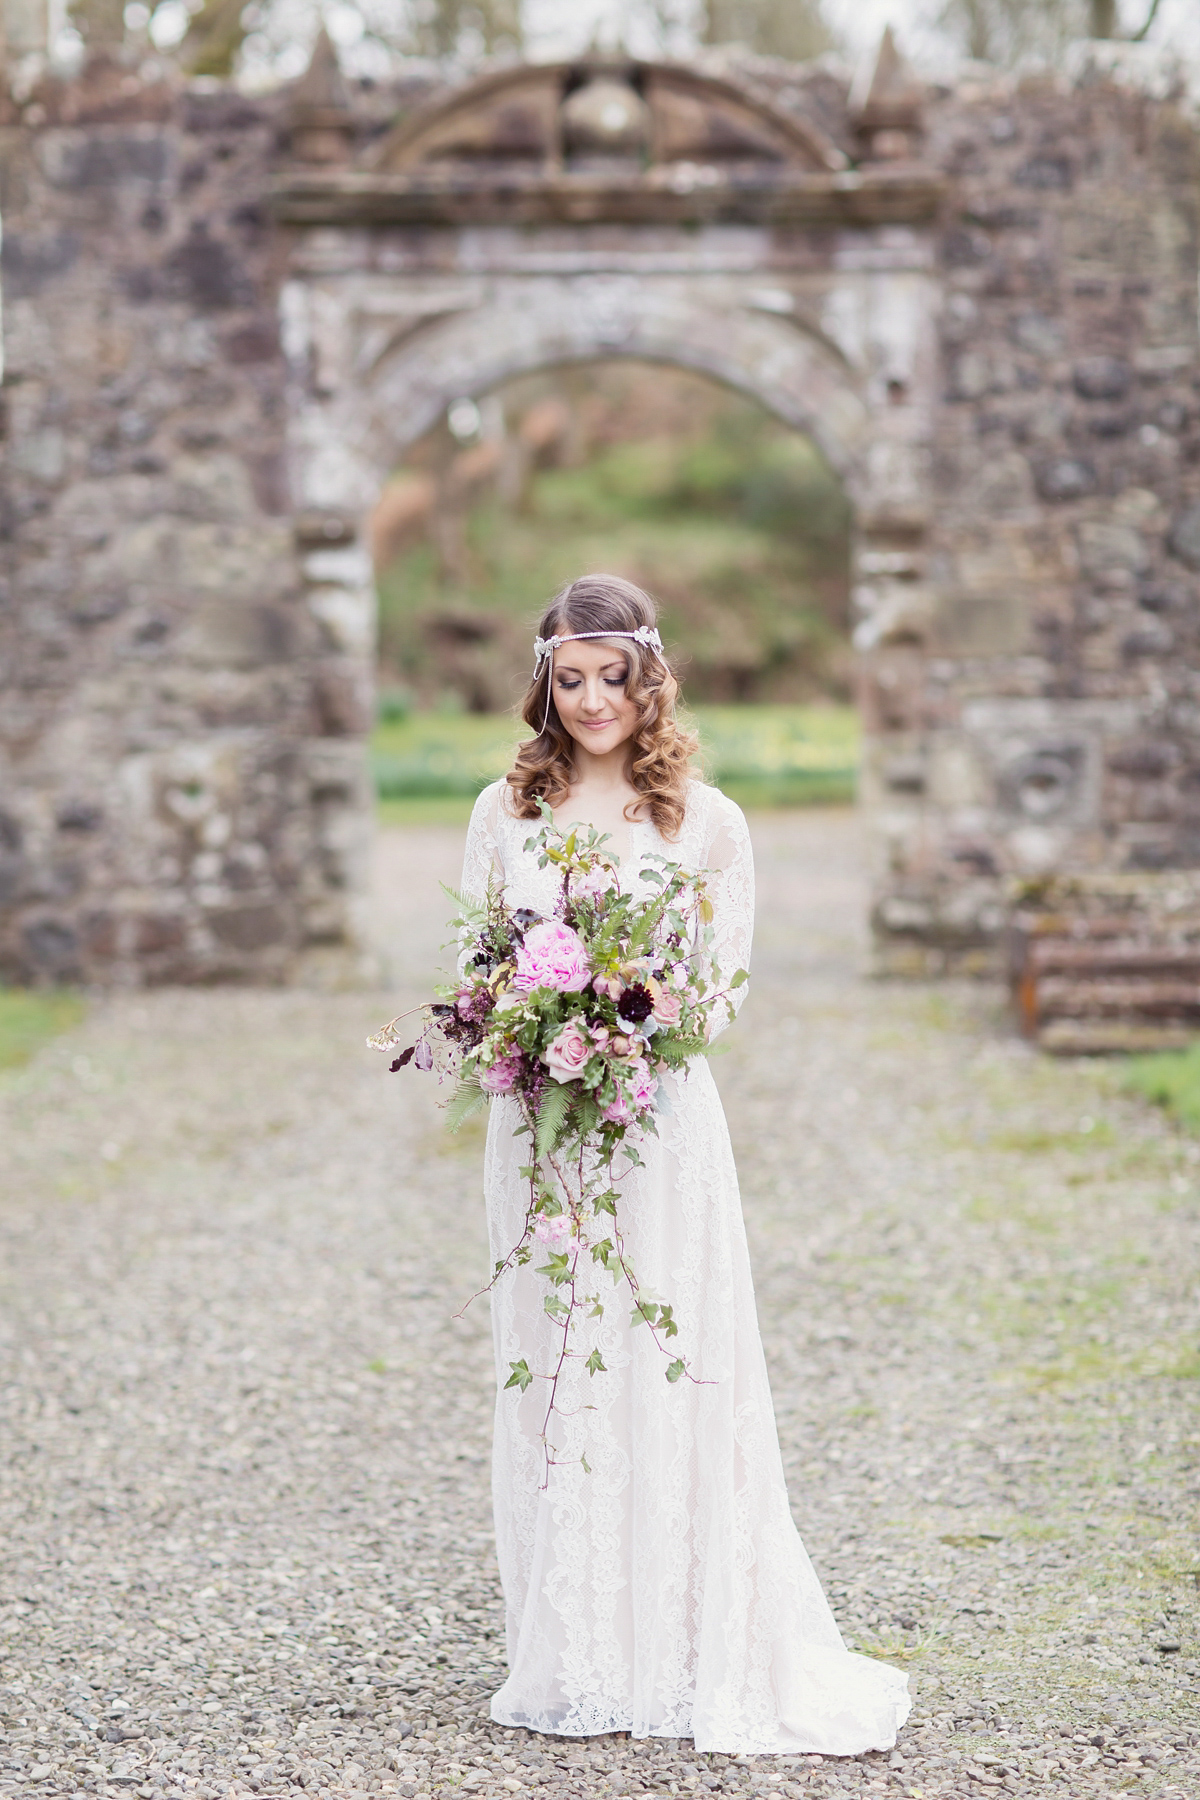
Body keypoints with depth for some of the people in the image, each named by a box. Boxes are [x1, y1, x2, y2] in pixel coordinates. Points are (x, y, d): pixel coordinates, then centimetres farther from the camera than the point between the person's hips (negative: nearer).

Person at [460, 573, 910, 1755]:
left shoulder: (706, 822, 4)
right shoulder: (505, 812, 9)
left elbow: (723, 988, 2)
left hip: (659, 1121, -2)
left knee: (670, 1374, -3)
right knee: (552, 1380, 4)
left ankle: (697, 1655, 6)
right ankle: (574, 1666, 11)